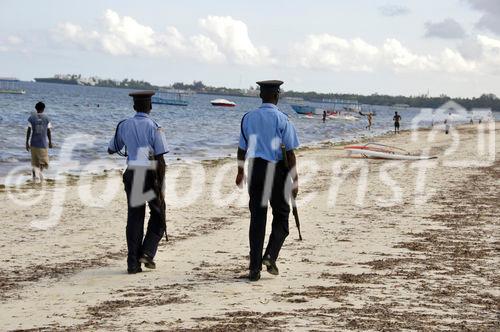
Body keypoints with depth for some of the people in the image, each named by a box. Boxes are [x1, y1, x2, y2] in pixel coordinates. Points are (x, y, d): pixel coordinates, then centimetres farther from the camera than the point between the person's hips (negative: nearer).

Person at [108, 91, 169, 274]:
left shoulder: (124, 125, 4)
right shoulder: (154, 127, -8)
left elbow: (111, 150, 19)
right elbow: (160, 159, -12)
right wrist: (160, 186, -8)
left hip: (132, 174, 4)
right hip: (151, 174, -4)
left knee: (134, 218, 8)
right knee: (158, 216, 13)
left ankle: (133, 263, 6)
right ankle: (147, 252, -2)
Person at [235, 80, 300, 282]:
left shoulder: (248, 118, 4)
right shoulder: (282, 120, -8)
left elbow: (242, 149, 12)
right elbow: (289, 152, -9)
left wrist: (240, 172, 27)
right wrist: (295, 180, -3)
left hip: (255, 170, 4)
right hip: (276, 171, -3)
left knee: (257, 219, 8)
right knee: (281, 216, 12)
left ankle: (254, 268, 6)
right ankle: (270, 256, -7)